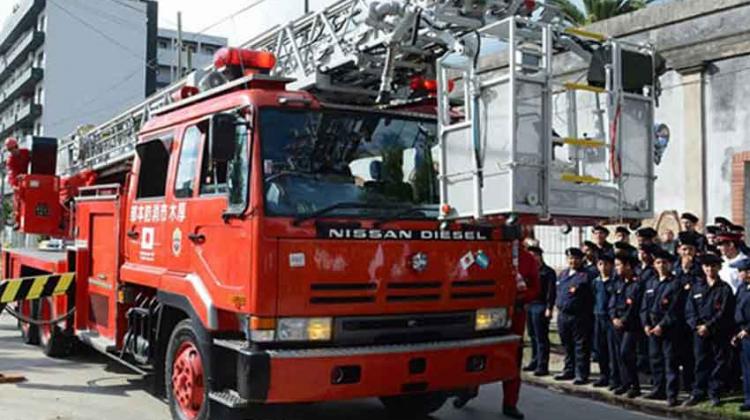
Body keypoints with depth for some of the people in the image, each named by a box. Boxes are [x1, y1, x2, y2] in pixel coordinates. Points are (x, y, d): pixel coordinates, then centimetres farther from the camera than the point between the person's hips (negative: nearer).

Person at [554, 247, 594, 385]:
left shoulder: (585, 276, -7)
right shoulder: (563, 274, 16)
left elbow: (591, 297, -10)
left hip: (579, 316, -7)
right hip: (563, 315, 7)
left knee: (581, 346, -1)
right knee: (567, 346, 16)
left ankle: (581, 374, 5)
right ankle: (569, 371, 27)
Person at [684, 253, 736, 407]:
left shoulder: (725, 289, 0)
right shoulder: (696, 288, 11)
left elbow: (724, 313, -9)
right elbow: (689, 311, 6)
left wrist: (709, 327, -15)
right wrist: (697, 326, -10)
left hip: (719, 333, -3)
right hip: (700, 332, 3)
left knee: (719, 362, 2)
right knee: (701, 362, 6)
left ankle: (715, 394, 11)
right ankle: (698, 393, 13)